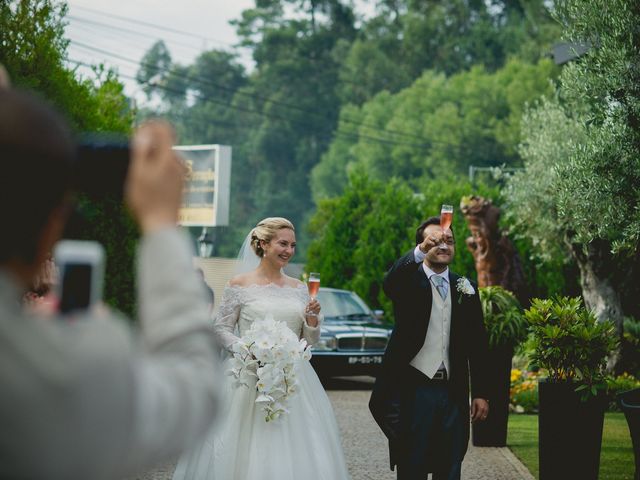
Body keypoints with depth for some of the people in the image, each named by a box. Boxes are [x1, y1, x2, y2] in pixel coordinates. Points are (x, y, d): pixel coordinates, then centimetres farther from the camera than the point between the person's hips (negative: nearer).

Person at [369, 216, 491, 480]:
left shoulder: (466, 288, 10)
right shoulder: (408, 282, -1)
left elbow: (478, 344, 11)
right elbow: (389, 284, -27)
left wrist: (480, 393, 6)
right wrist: (420, 251, -43)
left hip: (453, 394, 4)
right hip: (412, 391, -4)